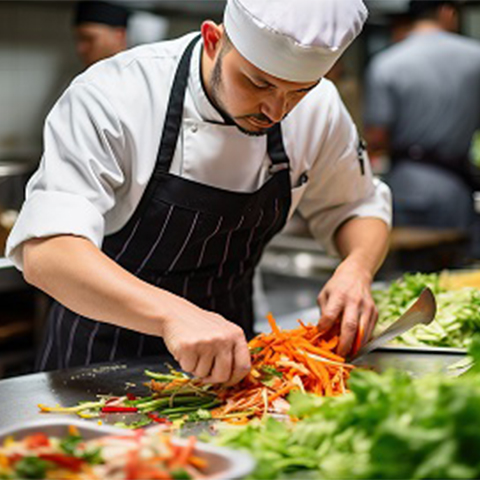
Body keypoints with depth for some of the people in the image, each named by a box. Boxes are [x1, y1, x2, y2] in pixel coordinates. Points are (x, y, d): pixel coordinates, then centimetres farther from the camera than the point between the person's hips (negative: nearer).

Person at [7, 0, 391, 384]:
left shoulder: (318, 109, -9)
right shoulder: (111, 97, -24)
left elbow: (360, 208, 8)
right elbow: (45, 253, -34)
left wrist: (356, 268, -15)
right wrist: (173, 314, -49)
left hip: (228, 355, 4)